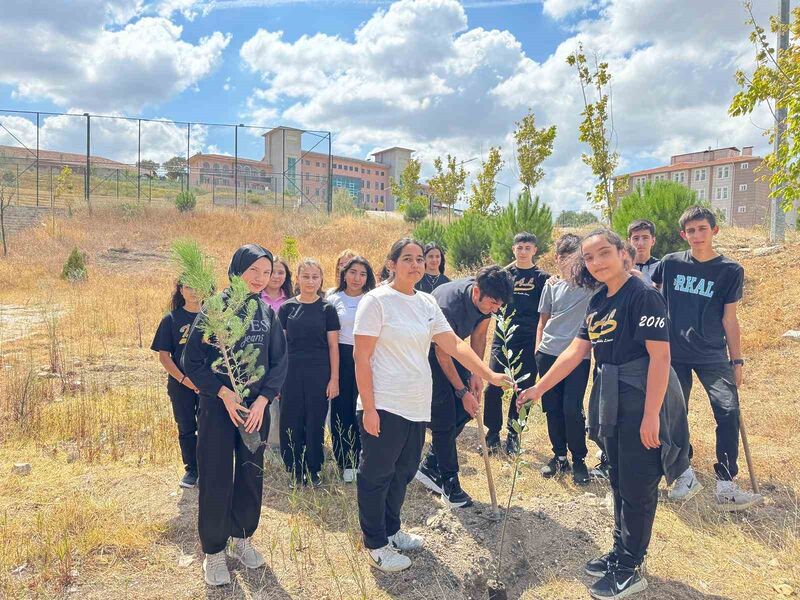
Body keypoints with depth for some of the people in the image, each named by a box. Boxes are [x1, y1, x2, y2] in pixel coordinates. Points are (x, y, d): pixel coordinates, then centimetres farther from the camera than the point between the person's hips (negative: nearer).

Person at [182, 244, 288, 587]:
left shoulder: (267, 313, 4)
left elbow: (279, 362, 4)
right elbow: (192, 360, -8)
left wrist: (263, 400, -8)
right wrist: (224, 393, -15)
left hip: (256, 407, 4)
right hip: (218, 406, -4)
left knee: (251, 475, 13)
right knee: (216, 480, 3)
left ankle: (241, 538, 33)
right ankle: (214, 551, 22)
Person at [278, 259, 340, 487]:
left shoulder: (327, 308, 1)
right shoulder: (287, 307, 4)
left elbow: (333, 345, 1)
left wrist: (334, 378, -3)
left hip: (319, 374, -1)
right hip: (291, 374, 1)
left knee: (315, 423, 7)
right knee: (291, 423, 6)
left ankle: (313, 470, 23)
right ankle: (296, 471, 22)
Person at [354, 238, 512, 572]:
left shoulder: (427, 303, 8)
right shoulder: (376, 301, -11)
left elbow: (454, 345, 7)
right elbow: (361, 358, -13)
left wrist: (489, 375, -1)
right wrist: (368, 408, -16)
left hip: (417, 407, 7)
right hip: (384, 407, -7)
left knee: (403, 473, 19)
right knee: (376, 477, 8)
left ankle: (391, 530, 39)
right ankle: (375, 545, 25)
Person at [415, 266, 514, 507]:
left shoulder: (487, 298, -14)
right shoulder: (449, 304, -36)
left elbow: (478, 337, 2)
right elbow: (442, 354, -25)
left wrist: (475, 373, -5)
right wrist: (463, 391, -19)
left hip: (454, 347, 8)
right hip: (430, 352, -8)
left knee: (464, 411, 4)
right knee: (444, 418, -8)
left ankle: (429, 467, 17)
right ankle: (449, 483, 6)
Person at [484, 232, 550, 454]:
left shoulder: (542, 277, 6)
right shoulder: (505, 272, 9)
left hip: (528, 342, 0)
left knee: (522, 390, 6)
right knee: (493, 387, -4)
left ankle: (513, 435, 22)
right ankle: (493, 433, 13)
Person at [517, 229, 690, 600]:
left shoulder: (643, 295, -15)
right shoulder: (598, 301, 8)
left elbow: (660, 355, -20)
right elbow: (574, 352, 9)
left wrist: (651, 414, -23)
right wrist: (537, 389, 6)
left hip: (642, 402, -8)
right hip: (612, 402, 8)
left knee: (637, 486, 5)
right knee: (619, 482, 19)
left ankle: (630, 569, 20)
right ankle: (621, 552, 35)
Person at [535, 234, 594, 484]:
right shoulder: (552, 286, 9)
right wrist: (538, 347, 8)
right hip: (549, 353, 4)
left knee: (572, 408, -6)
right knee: (552, 407, 7)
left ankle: (579, 459, 15)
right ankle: (559, 456, 25)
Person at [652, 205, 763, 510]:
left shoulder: (731, 271, -1)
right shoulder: (670, 263, 0)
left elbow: (729, 319, 1)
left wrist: (737, 361, 1)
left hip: (712, 355, -1)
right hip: (673, 353, 1)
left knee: (729, 411, -12)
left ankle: (726, 487, -1)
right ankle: (686, 477, 23)